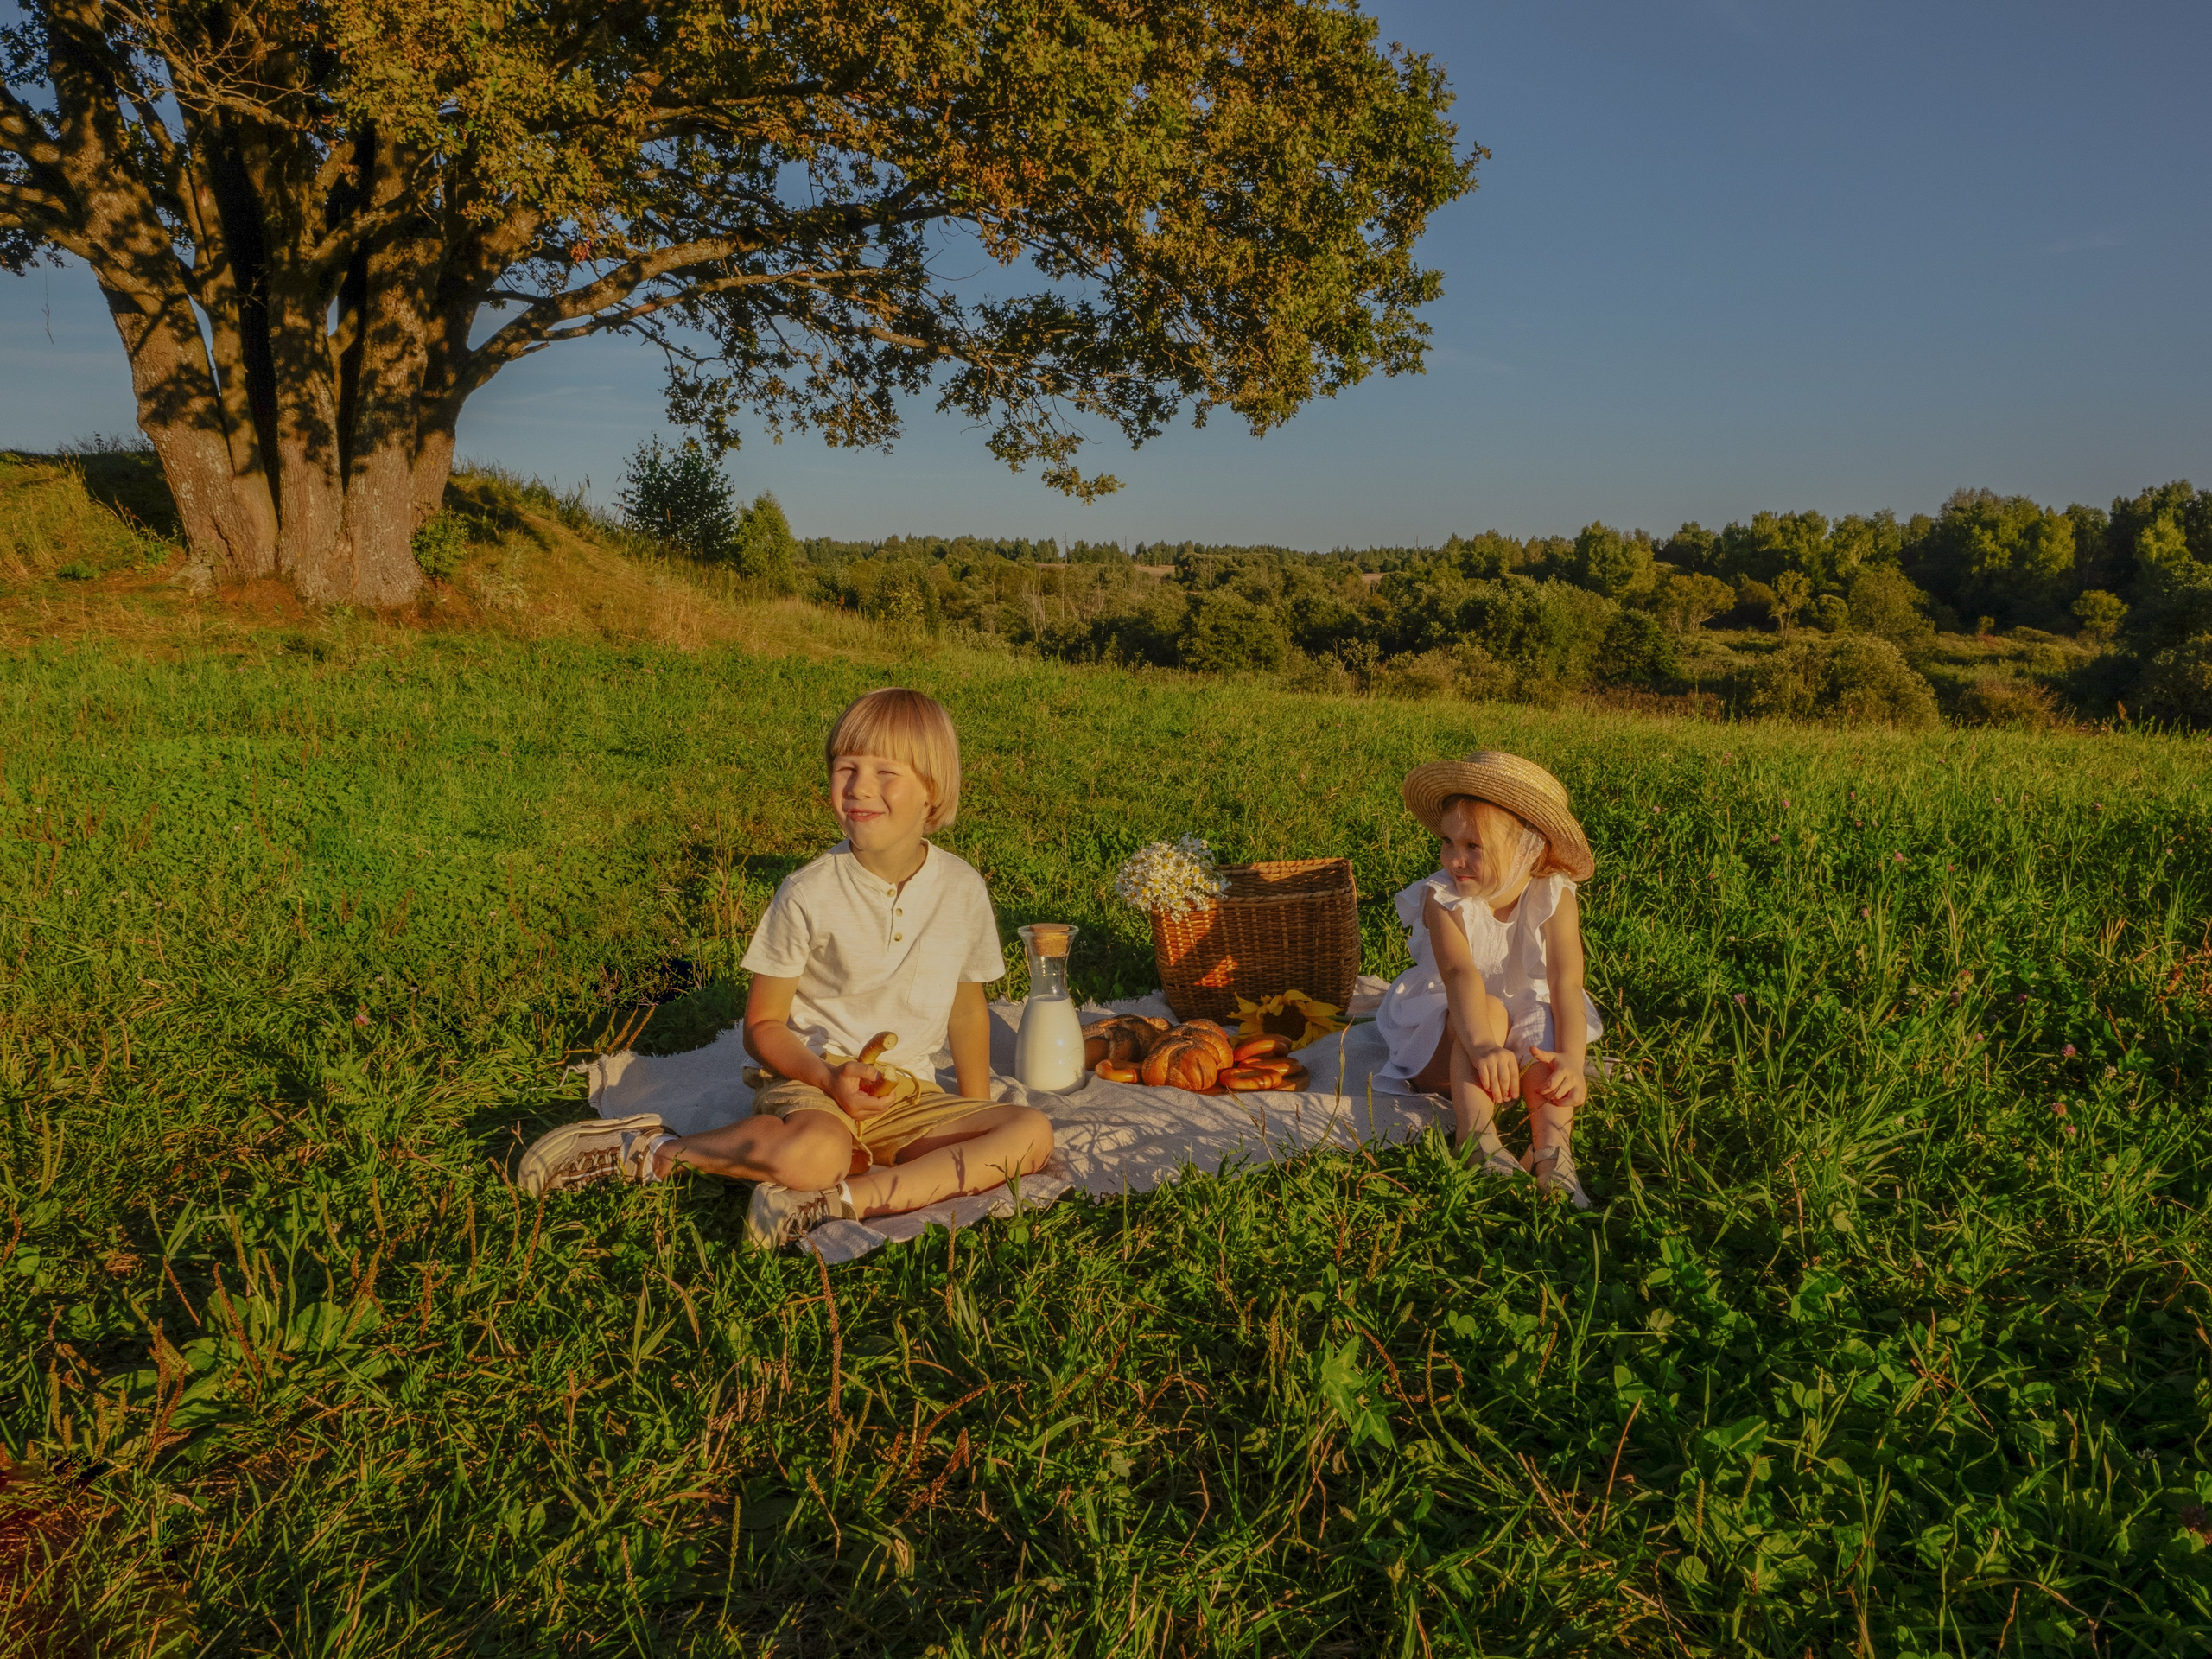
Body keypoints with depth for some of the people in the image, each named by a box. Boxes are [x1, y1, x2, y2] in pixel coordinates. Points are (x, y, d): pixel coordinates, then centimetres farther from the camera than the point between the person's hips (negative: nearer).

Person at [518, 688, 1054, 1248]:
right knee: (809, 1155, -39)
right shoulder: (808, 895, -9)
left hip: (906, 1098, 4)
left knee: (1032, 1134, -21)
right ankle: (657, 1148, -12)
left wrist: (977, 1129, 9)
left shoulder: (963, 890, 0)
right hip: (810, 1080, -4)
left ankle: (838, 1200, -26)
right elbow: (762, 1024, -2)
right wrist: (828, 1078, -20)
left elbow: (967, 1006, 14)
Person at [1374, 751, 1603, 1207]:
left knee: (1547, 1029, -31)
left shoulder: (1554, 899, -15)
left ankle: (1552, 1146, -42)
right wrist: (1484, 1046, -55)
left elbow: (1565, 983, -28)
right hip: (1449, 1029, -2)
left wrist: (1571, 1058, -45)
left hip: (1526, 1020, 2)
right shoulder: (1442, 899, -20)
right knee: (1487, 1010, -33)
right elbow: (1460, 974, -37)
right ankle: (1477, 1136, -45)